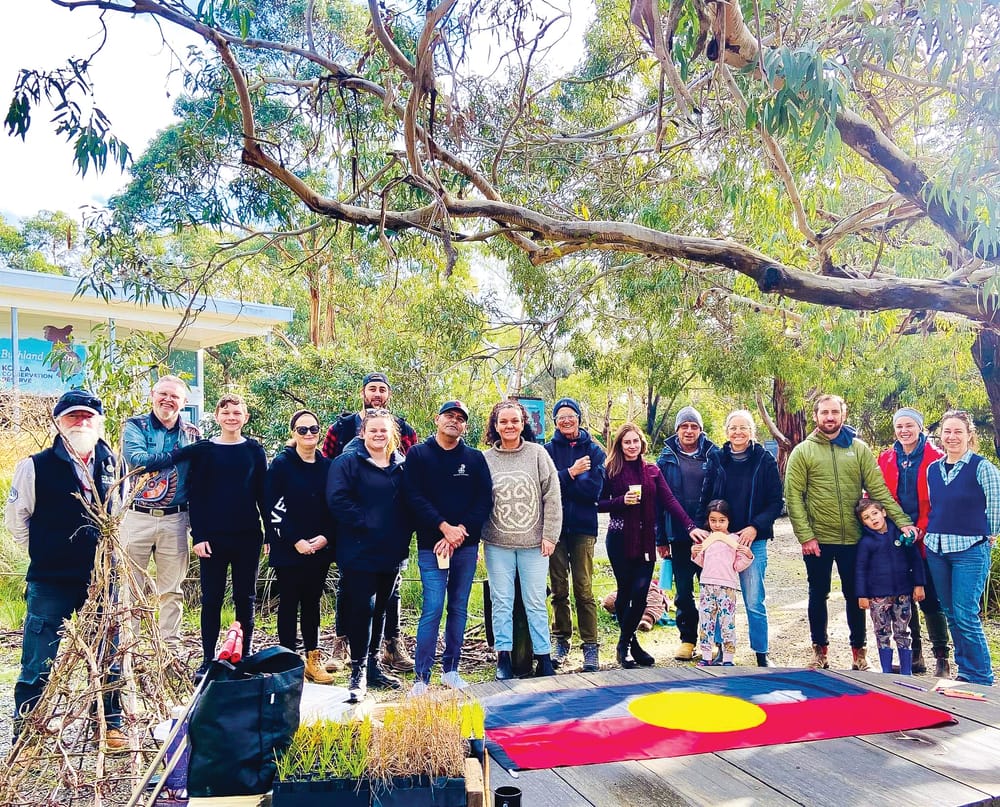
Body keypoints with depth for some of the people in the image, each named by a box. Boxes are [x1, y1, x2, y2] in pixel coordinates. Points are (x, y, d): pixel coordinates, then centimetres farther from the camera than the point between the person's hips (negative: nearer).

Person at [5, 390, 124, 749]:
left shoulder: (110, 463, 5)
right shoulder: (36, 466, -7)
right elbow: (16, 518, 3)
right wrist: (44, 553, 5)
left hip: (101, 578, 3)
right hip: (51, 581, -3)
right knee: (38, 663, 3)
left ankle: (109, 724, 25)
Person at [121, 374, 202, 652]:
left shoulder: (192, 435, 9)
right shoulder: (134, 426, 2)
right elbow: (138, 460, -17)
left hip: (175, 520, 2)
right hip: (137, 517, -2)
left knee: (172, 590, 9)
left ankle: (171, 647, 18)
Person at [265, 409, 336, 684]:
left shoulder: (328, 466, 7)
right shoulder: (281, 464, -4)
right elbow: (273, 507, -10)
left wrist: (326, 538, -6)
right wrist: (295, 541, -15)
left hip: (320, 549, 4)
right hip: (288, 549, -4)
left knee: (312, 603, 11)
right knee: (289, 603, 4)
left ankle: (313, 661, 18)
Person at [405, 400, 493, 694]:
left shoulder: (475, 458, 8)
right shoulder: (418, 455, 2)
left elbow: (485, 499, 2)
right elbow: (415, 497, -7)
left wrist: (461, 530, -11)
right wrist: (445, 527, -16)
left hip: (466, 545, 3)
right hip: (431, 545, -3)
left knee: (459, 608, 9)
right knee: (432, 609, -9)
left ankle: (451, 670, 21)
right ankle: (422, 678, -1)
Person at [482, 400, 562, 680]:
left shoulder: (538, 453, -1)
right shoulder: (485, 458, 2)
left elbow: (552, 497, -2)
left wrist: (550, 535, -5)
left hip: (534, 543, -1)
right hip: (497, 544, 1)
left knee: (536, 602, 6)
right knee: (501, 601, 7)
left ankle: (544, 657, 17)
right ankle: (503, 657, 17)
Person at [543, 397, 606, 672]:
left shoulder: (594, 450, 5)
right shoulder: (548, 450, 5)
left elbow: (594, 489, -8)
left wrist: (560, 483, -10)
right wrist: (571, 473, -14)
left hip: (583, 526, -1)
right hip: (555, 525, 1)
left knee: (584, 589, -3)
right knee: (559, 589, 8)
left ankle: (590, 646, 5)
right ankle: (561, 640, 21)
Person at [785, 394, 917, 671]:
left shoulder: (859, 449, 3)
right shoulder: (802, 452, -3)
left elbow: (879, 489, -2)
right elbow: (793, 497, -6)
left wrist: (902, 520, -13)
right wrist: (805, 536, -13)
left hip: (852, 538, 1)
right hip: (817, 540, -1)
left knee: (855, 595, 12)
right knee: (818, 595, 11)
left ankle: (858, 650, 28)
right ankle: (820, 649, 26)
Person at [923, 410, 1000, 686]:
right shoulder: (933, 469, 10)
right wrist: (929, 532, 12)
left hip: (970, 549, -6)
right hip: (936, 549, 6)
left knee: (965, 616, -7)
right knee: (951, 614, 11)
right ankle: (965, 671, 24)